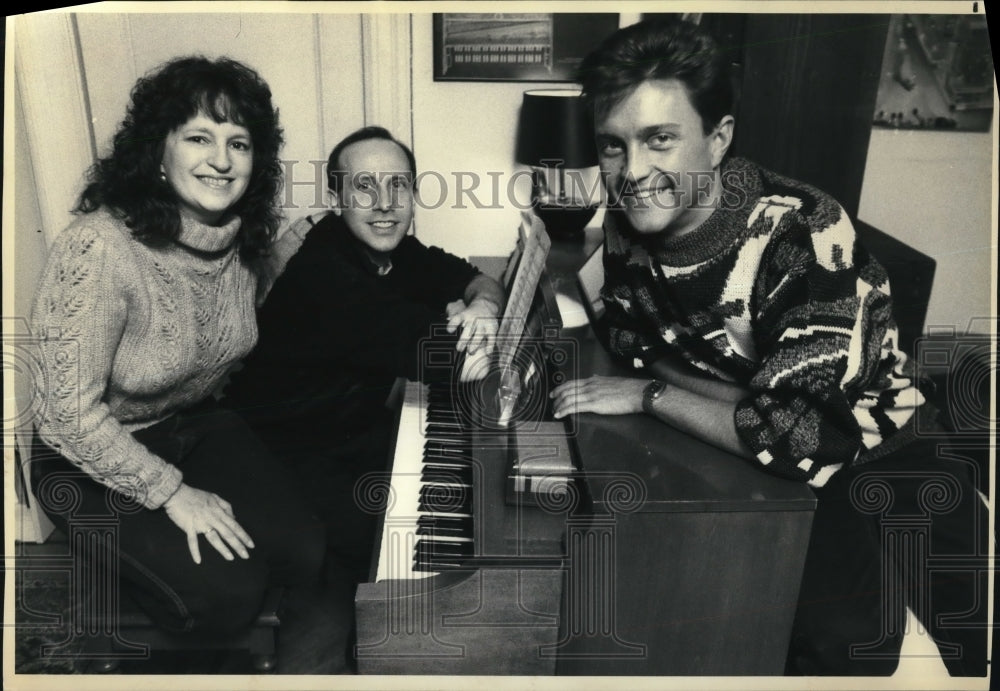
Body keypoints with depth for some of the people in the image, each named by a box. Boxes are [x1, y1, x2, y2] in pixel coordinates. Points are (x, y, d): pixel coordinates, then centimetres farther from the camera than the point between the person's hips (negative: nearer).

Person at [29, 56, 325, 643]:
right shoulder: (98, 250, -30)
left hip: (197, 425, 6)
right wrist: (172, 492, -19)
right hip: (95, 462, -5)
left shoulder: (243, 237, -9)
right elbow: (70, 415, -24)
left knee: (308, 555, -8)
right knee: (230, 593, -16)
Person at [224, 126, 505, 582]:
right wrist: (458, 319, -9)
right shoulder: (321, 272, -28)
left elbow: (477, 279, 6)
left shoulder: (393, 250, 0)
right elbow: (434, 356, -31)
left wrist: (482, 305, -18)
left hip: (358, 426, 8)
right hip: (282, 452, -8)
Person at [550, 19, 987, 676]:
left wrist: (647, 394, -24)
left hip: (859, 454, -3)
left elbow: (803, 441, -32)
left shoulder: (806, 234, -27)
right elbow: (634, 345, 1)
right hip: (733, 453, 3)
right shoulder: (630, 218, -10)